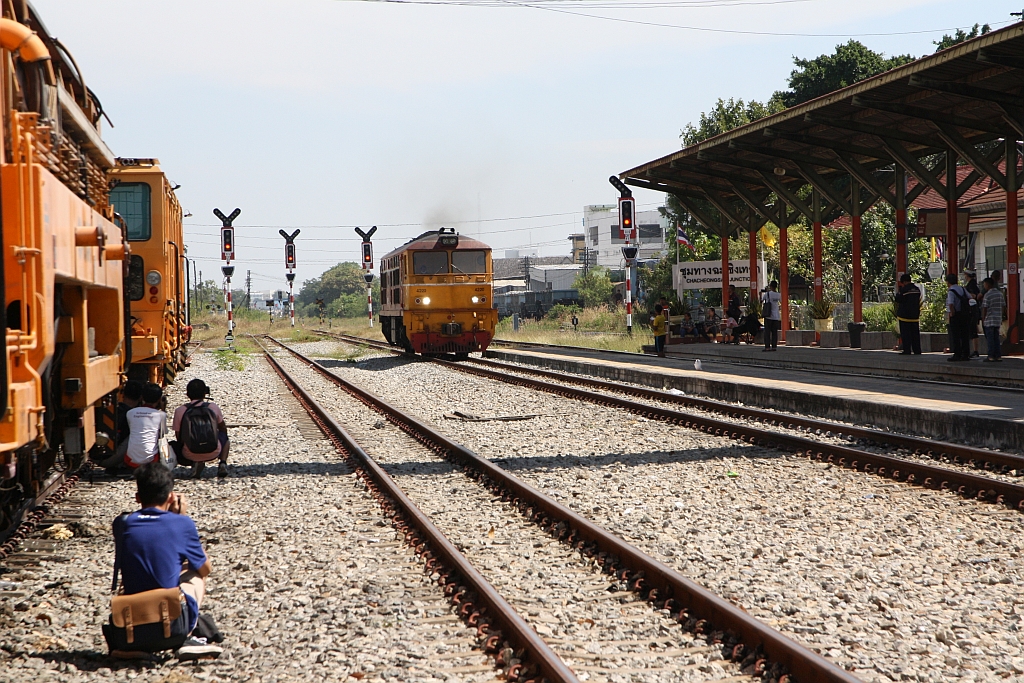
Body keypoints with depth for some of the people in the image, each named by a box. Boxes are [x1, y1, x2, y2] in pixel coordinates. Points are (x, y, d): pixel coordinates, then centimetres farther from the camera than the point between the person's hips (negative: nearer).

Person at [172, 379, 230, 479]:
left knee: (174, 445, 32)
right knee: (224, 436, 33)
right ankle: (223, 463, 8)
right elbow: (223, 429, 16)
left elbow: (179, 438, 2)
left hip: (190, 456, -1)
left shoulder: (180, 410, -4)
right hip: (214, 452, 1)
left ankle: (196, 463, 4)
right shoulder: (214, 407, 0)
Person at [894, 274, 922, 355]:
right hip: (915, 315, 6)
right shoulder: (917, 289, 7)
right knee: (915, 334, 10)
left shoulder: (904, 289, -15)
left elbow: (898, 300, -10)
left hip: (905, 315, -6)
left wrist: (898, 293, 6)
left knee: (905, 334, -2)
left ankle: (907, 350, -5)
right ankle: (917, 350, 10)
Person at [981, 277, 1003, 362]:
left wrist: (983, 320, -5)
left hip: (989, 320, -6)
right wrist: (1001, 318, 19)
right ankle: (998, 356, 9)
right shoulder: (1000, 294, 8)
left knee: (990, 339, -2)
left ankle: (991, 357, -4)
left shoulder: (987, 295, -12)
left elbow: (984, 309, -11)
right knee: (996, 338, 11)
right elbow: (1002, 307, 12)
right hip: (998, 320, 6)